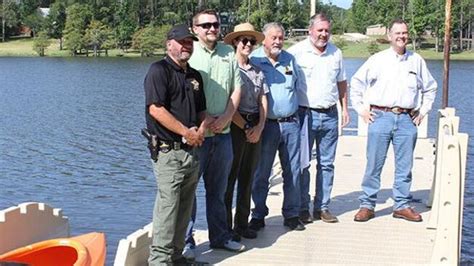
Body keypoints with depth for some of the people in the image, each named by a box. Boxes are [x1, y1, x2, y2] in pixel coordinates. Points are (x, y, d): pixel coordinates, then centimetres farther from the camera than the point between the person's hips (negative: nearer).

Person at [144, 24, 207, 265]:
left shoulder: (194, 75, 18)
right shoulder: (159, 70, -7)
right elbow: (156, 109, -17)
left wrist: (201, 129, 0)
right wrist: (187, 132, -15)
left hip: (192, 151, 8)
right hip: (169, 152, -8)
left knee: (185, 207, 12)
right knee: (167, 206, -9)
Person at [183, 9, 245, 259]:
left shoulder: (228, 53, 10)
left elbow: (236, 89, 9)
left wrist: (225, 118, -4)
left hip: (223, 133, 5)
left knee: (218, 189, 15)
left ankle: (219, 236, 26)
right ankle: (185, 240, 9)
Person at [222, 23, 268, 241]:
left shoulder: (257, 71, 13)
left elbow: (263, 102, 10)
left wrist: (259, 127, -5)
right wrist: (246, 128, -10)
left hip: (255, 128, 6)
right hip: (235, 127, -6)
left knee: (247, 177, 11)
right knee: (230, 177, -1)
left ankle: (242, 224, 21)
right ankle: (226, 227, 6)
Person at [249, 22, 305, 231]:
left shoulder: (290, 59, 10)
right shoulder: (253, 60, -4)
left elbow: (299, 86, 21)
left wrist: (295, 113, 16)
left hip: (290, 123, 4)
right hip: (266, 125, -4)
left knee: (292, 172, 8)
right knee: (261, 173, 4)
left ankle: (292, 214, 18)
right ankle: (258, 216, 15)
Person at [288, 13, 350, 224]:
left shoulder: (336, 53, 11)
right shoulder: (297, 52, -5)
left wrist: (345, 108, 14)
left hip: (330, 115, 5)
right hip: (305, 114, -4)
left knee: (326, 164, 8)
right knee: (302, 164, -1)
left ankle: (322, 207, 16)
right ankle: (302, 208, 8)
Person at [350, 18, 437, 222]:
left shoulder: (417, 61, 11)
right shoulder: (377, 59, 4)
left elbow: (430, 88, 24)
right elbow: (356, 82, 9)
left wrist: (423, 111, 15)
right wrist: (361, 109, 4)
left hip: (407, 120, 2)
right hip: (380, 117, -2)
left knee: (404, 166, 6)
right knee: (374, 165, -1)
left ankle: (402, 206, 16)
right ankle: (367, 205, 7)